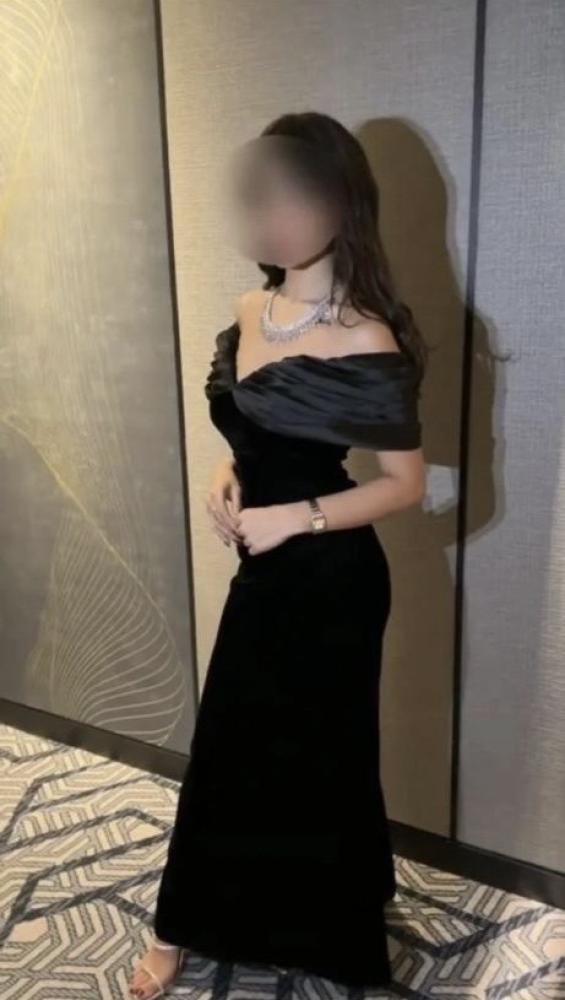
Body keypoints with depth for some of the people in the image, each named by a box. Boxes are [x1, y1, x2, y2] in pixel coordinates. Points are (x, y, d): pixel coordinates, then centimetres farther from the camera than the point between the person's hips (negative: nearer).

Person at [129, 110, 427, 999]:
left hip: (332, 579, -6)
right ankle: (184, 927, 41)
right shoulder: (253, 309, 3)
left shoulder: (366, 343, -19)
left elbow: (407, 484, -13)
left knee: (319, 755, 12)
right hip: (263, 571, 7)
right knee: (228, 744, 19)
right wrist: (225, 482, -5)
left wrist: (293, 518, -21)